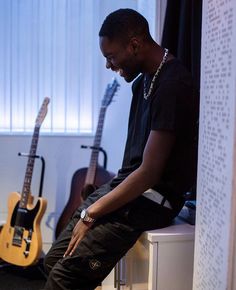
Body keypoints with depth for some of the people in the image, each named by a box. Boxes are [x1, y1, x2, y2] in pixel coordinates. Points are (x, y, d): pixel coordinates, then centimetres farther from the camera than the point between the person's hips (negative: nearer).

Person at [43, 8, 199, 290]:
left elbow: (149, 173, -21)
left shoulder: (172, 86, -20)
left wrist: (91, 214, -13)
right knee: (54, 259, 4)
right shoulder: (144, 79, 11)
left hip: (154, 200, -9)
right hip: (128, 186, 9)